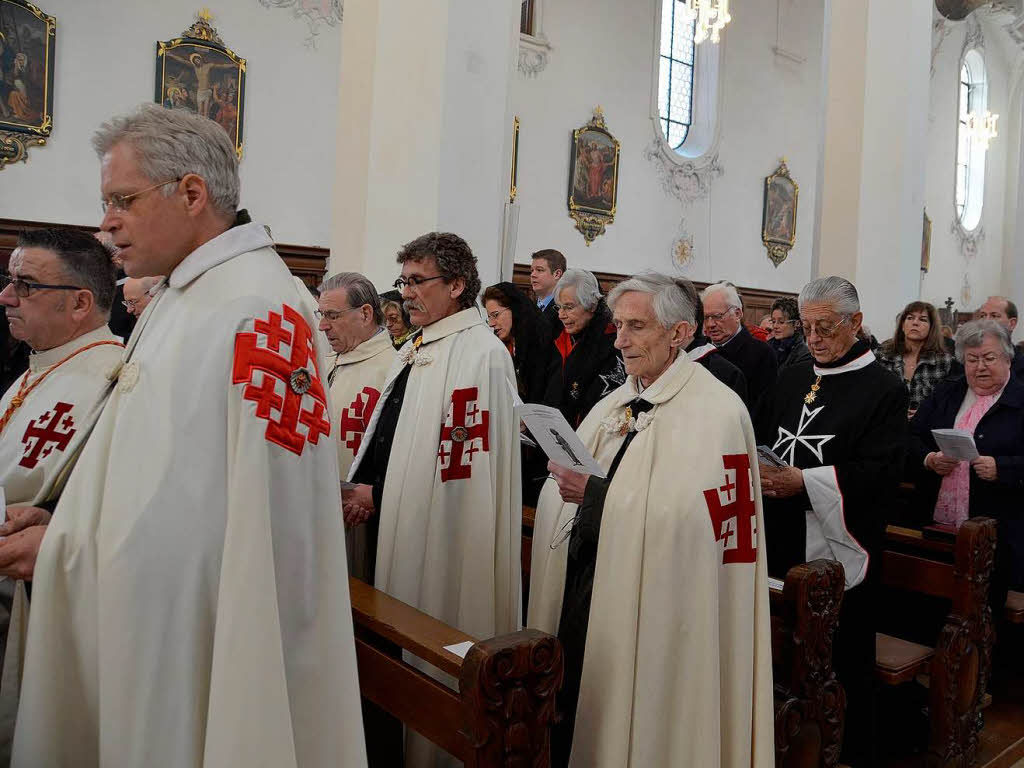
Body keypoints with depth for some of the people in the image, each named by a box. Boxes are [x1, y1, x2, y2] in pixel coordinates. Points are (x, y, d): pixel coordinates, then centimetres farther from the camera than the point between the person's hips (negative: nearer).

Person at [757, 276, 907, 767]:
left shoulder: (885, 391, -4)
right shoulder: (791, 380, 14)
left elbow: (880, 473, -14)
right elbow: (761, 443, 16)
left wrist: (805, 482, -22)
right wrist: (760, 471, -5)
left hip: (838, 547, -5)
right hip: (780, 543, 5)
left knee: (840, 662, 6)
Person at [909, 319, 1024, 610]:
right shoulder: (945, 393, 13)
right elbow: (912, 438, 9)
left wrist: (1000, 468, -22)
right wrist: (929, 459, -9)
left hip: (995, 531, -3)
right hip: (935, 522, 3)